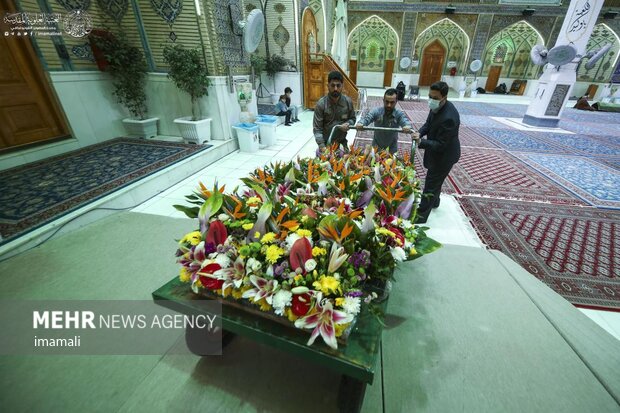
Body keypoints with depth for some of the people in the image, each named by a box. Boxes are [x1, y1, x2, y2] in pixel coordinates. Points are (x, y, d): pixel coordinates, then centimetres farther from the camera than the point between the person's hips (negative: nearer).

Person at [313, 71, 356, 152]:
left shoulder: (348, 101, -4)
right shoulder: (321, 104, -13)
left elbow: (352, 119, 10)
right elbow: (317, 128, -14)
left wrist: (348, 124, -14)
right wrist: (322, 146, -25)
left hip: (342, 142, 3)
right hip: (326, 143, -3)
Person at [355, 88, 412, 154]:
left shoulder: (399, 114, -15)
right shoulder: (376, 111, -14)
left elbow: (405, 121, -31)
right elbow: (366, 118, -28)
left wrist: (407, 127, -56)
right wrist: (360, 123, -52)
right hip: (376, 147, 0)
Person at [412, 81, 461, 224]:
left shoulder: (448, 117, -34)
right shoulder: (437, 107, -8)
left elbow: (440, 145, -30)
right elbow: (428, 123, 7)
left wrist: (420, 142, -39)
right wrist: (420, 133, -13)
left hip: (444, 155, -9)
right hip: (438, 152, 9)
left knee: (430, 185, 0)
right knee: (436, 180, 27)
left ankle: (421, 215, 13)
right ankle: (434, 202, 51)